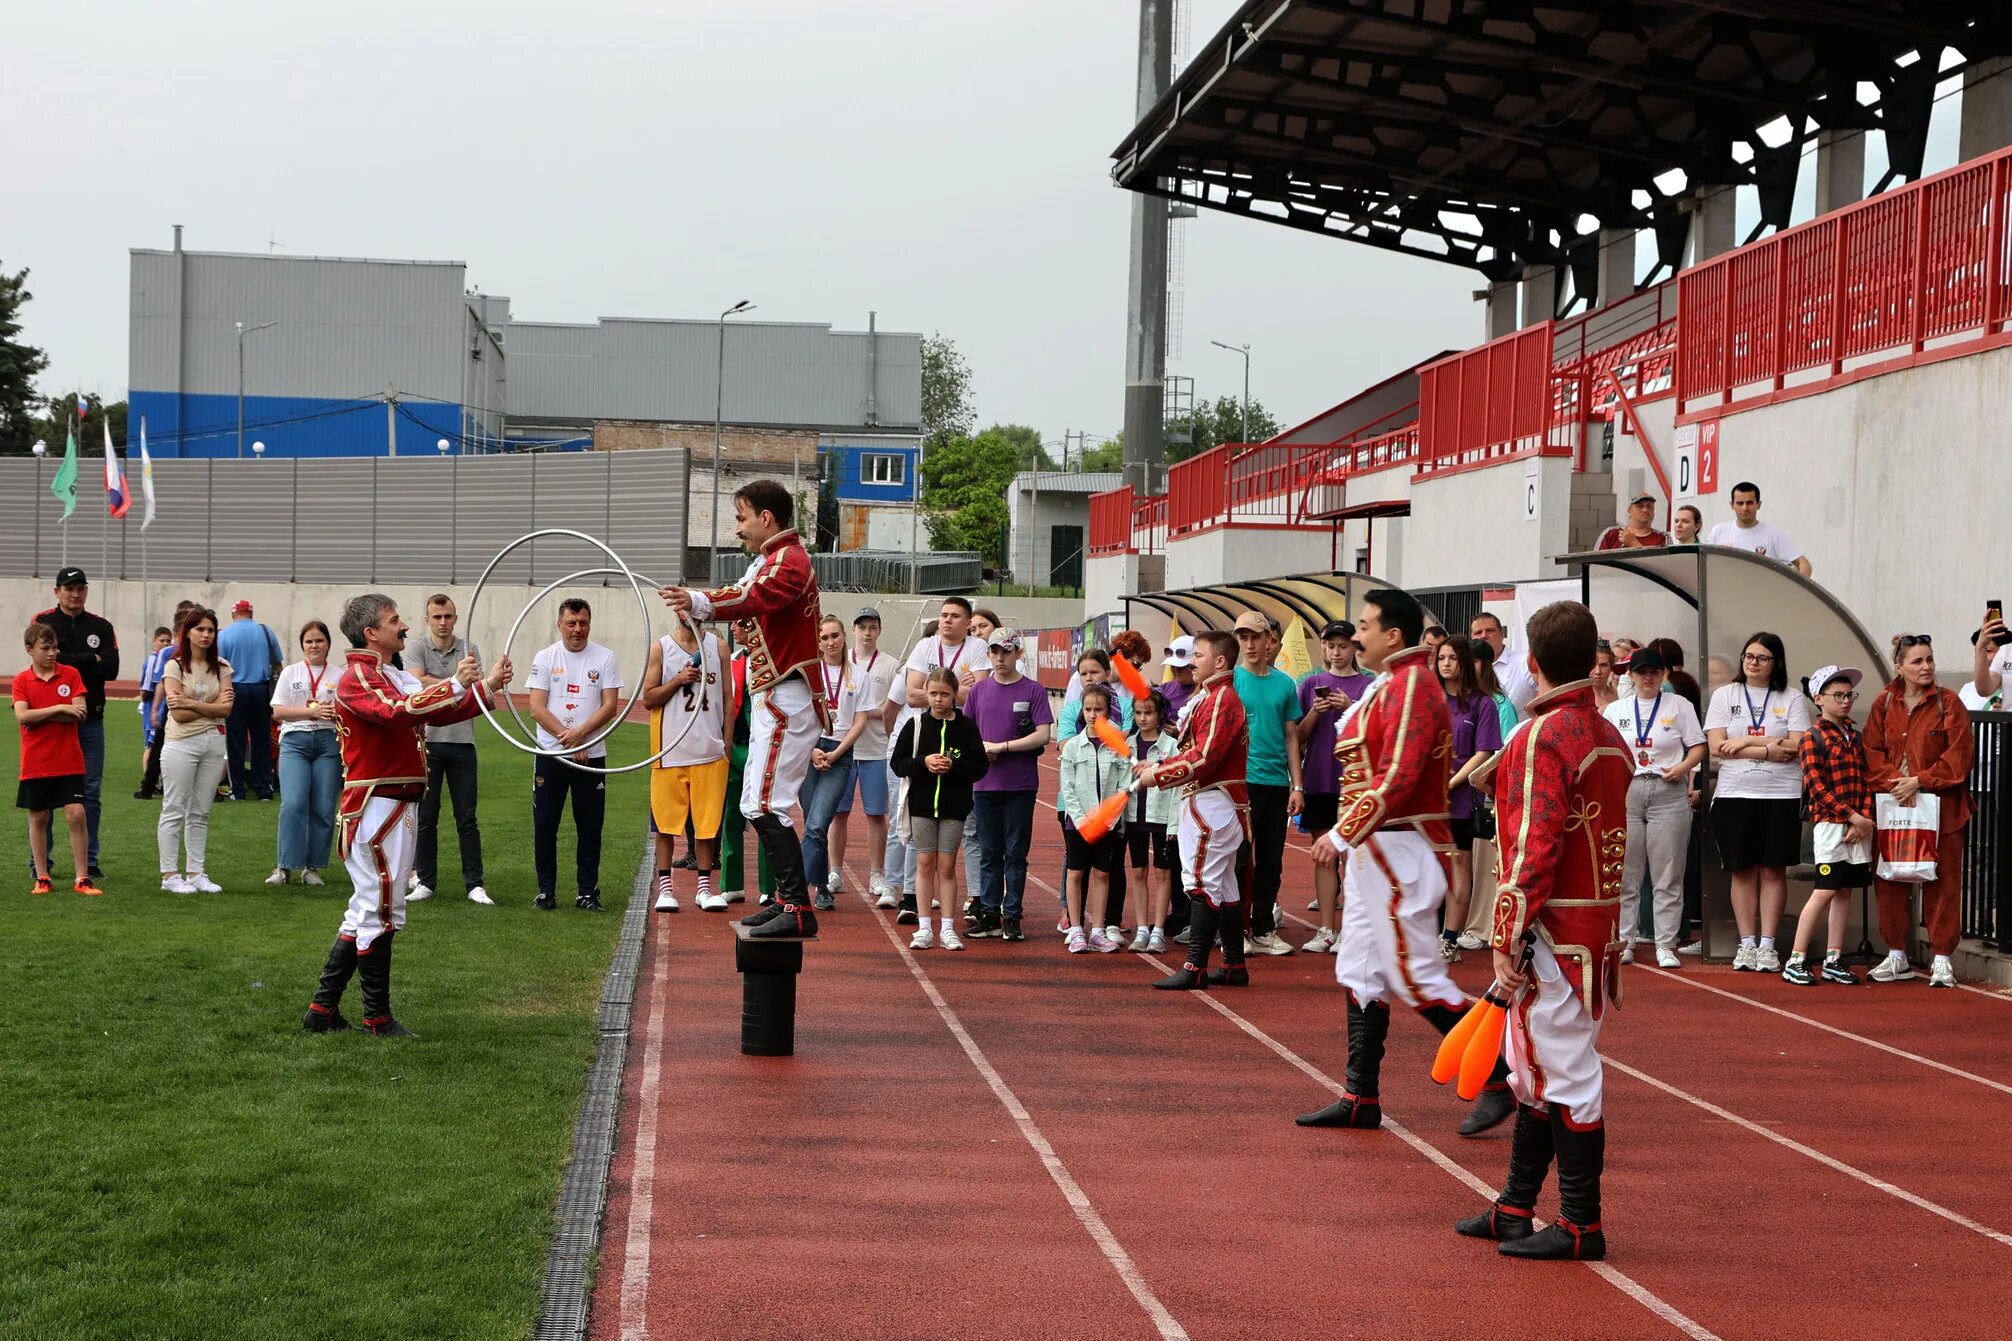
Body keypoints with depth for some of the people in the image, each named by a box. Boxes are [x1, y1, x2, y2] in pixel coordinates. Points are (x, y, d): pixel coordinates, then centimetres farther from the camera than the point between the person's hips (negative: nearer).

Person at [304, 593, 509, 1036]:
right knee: (381, 911, -5)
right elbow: (397, 713, -29)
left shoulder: (397, 677, 19)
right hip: (376, 806, -10)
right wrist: (455, 685, -25)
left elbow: (441, 713, 17)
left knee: (365, 909, 14)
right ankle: (378, 1019, 2)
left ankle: (323, 1010, 20)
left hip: (397, 807, 10)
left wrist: (487, 686, 9)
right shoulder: (355, 679, -12)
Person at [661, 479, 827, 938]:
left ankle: (799, 909, -16)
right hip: (771, 703, 11)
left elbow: (756, 598, -35)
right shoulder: (770, 560, 21)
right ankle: (786, 899, 22)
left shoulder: (789, 560, -16)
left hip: (786, 704, -11)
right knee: (756, 806, 16)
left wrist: (700, 602, -47)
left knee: (765, 806, -15)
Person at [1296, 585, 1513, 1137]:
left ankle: (1498, 1079, 2)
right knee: (1360, 974, 10)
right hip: (1376, 853, 11)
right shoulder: (1393, 686, 16)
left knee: (1416, 977, -7)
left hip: (1398, 852, -11)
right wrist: (1351, 839, 19)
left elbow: (1397, 780, -24)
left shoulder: (1410, 686, -16)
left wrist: (1342, 834, -21)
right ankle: (1360, 1099, 14)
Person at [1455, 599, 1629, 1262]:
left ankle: (1581, 1225, 5)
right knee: (1537, 1069, 16)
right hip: (1599, 927, 9)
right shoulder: (1609, 736, 12)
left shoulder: (1543, 737, -16)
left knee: (1564, 1073, -2)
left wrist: (1509, 943, -17)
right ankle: (1515, 1208, 25)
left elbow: (1534, 847, -21)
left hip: (1553, 932, -9)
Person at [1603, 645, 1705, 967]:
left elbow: (1698, 747, 5)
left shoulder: (1679, 705, 7)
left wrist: (1682, 767, -13)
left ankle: (1666, 945, 4)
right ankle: (1623, 942, 9)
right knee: (1625, 874, 3)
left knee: (1668, 876, -1)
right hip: (1626, 793, 2)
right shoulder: (1616, 710, 13)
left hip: (1668, 793, -2)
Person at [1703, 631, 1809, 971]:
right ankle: (1746, 944, 8)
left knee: (1773, 870, 0)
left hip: (1781, 795, -1)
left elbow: (1796, 748, -6)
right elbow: (1717, 747, -3)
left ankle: (1767, 945, 4)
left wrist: (1744, 742, -9)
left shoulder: (1792, 700, 6)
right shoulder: (1725, 696, 8)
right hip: (1734, 794, 1)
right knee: (1743, 870, 3)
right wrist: (1767, 749, -10)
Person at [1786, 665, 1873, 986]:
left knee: (1844, 890, 7)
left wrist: (1865, 818, -4)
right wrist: (1851, 815, -15)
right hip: (1830, 823, -6)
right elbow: (1816, 785, -12)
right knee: (1824, 891, -9)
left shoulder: (1855, 736, 16)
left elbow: (1866, 779, 12)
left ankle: (1833, 960, 13)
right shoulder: (1814, 736, -4)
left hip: (1860, 825, 6)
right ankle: (1795, 962, -5)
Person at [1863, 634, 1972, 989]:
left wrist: (1919, 781, -14)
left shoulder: (1948, 702, -2)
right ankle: (1896, 956, 17)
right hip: (1893, 805, 3)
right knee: (1889, 882, 5)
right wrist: (1893, 782, -12)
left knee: (1942, 882, -1)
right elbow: (1872, 752, 4)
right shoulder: (1884, 703, 7)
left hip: (1940, 806, -3)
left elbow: (1960, 754, -8)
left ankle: (1941, 959, 7)